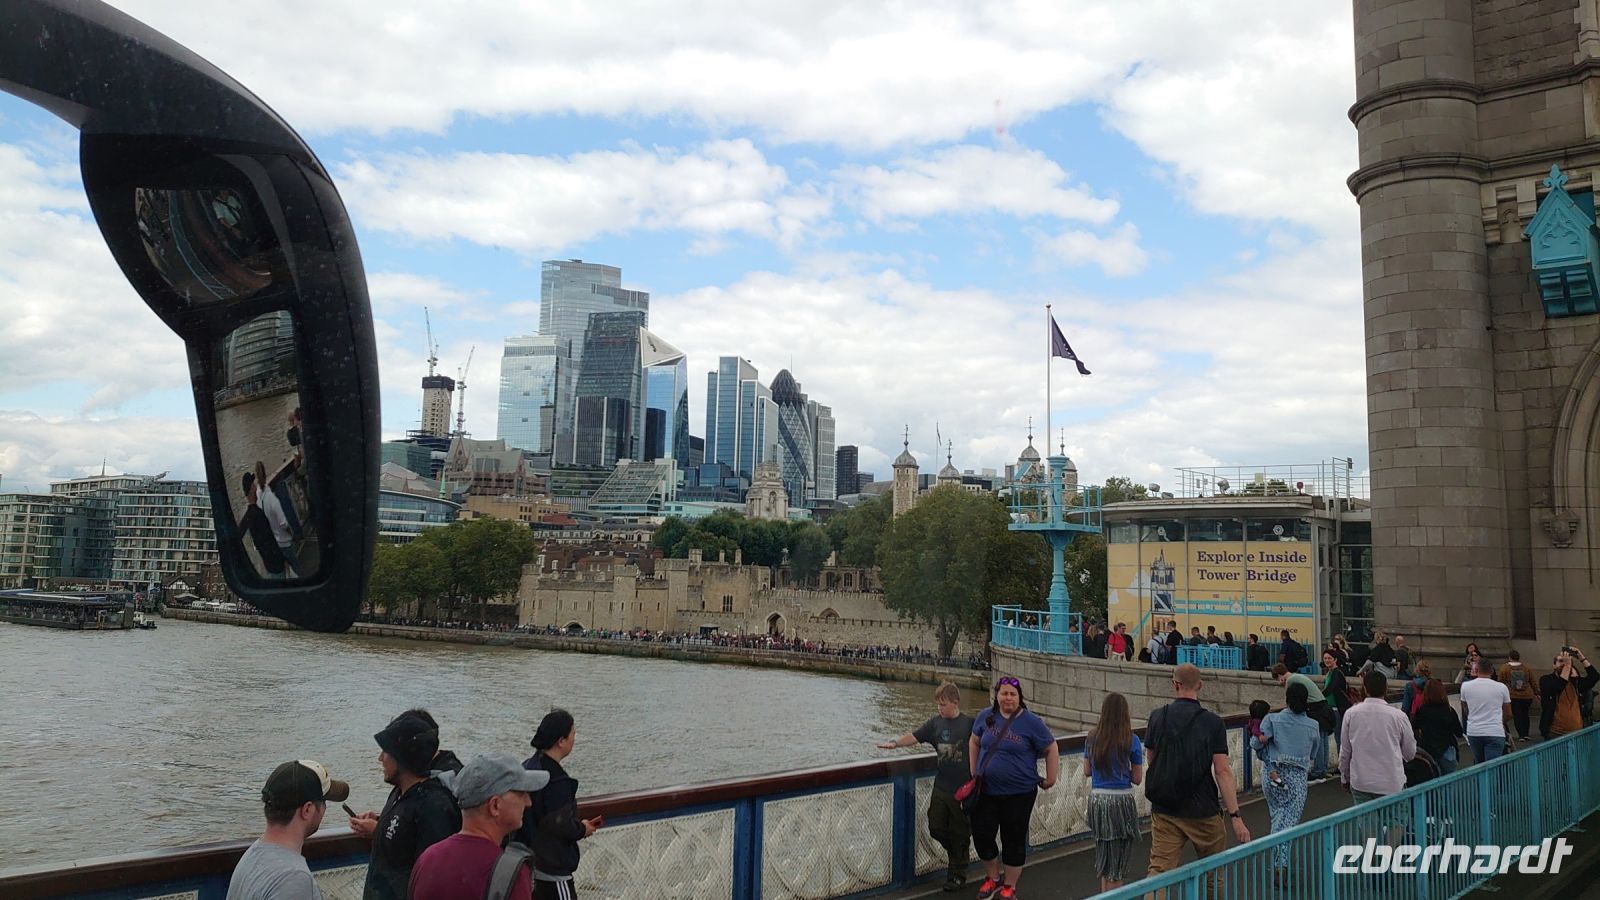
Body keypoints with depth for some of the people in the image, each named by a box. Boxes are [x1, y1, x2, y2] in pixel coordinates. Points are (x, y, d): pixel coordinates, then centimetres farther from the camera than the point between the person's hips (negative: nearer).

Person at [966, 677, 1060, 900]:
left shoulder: (1031, 722, -10)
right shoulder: (986, 717, 1)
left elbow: (1051, 749, -2)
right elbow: (974, 742, 16)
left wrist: (1051, 779, -1)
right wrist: (974, 772, 14)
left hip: (1019, 793, -3)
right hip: (986, 791, 3)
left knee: (1014, 840, 7)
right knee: (981, 835, 4)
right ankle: (993, 878, 30)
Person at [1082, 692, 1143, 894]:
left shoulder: (1092, 737, 1)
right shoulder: (1131, 740, -9)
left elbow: (1087, 771, 9)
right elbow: (1137, 778, -5)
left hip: (1096, 800, 4)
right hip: (1121, 801, -4)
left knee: (1103, 853, 21)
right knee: (1117, 860, 8)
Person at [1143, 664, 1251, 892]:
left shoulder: (1157, 716, 0)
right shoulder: (1213, 723, -8)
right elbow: (1222, 771, -13)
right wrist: (1235, 816, -10)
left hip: (1163, 811, 2)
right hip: (1202, 812, -2)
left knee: (1159, 870, 1)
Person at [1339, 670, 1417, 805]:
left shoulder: (1351, 714, -5)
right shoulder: (1398, 716, -9)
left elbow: (1345, 751, 3)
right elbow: (1410, 753, 3)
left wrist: (1344, 776, 17)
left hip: (1360, 782, 1)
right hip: (1391, 784, -1)